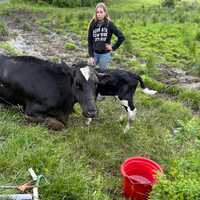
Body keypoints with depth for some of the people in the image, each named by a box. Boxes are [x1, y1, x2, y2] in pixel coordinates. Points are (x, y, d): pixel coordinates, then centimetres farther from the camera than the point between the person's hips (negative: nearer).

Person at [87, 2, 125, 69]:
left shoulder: (109, 24, -8)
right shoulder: (92, 24, -2)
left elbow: (121, 37, -8)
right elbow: (90, 42, -1)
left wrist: (113, 47, -6)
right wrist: (91, 56, -7)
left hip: (105, 54, -2)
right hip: (95, 53, 2)